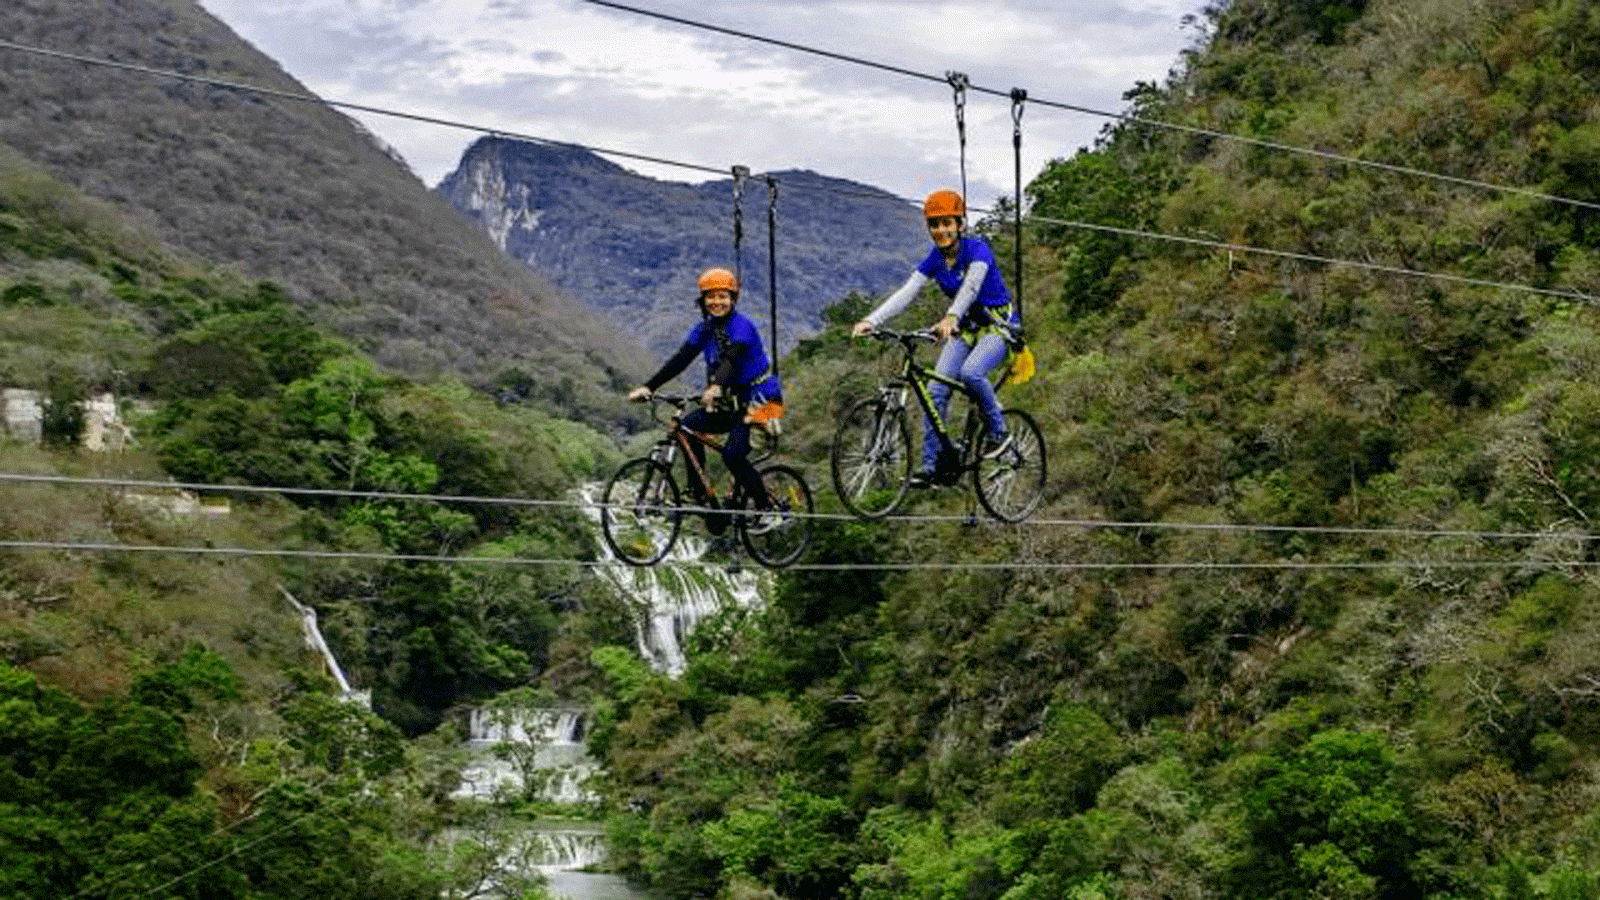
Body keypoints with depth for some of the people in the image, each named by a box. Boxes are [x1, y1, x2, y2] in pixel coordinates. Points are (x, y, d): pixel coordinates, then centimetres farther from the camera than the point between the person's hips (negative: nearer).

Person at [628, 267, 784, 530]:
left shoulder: (742, 326, -16)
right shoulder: (705, 329, 5)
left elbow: (732, 359, -34)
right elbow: (681, 360, -4)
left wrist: (716, 387, -53)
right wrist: (648, 387, -16)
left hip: (758, 400, -7)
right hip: (730, 403, 7)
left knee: (733, 454, -25)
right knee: (688, 426, -15)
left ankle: (766, 506, -6)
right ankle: (703, 496, -10)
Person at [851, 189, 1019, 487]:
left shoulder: (977, 248, -18)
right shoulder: (934, 260, -2)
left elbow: (971, 286, -37)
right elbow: (905, 294, -12)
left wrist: (951, 317, -56)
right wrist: (871, 321, -28)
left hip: (999, 325, -6)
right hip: (967, 328, 6)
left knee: (970, 372, -33)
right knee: (936, 389, -12)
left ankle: (999, 431, -10)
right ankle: (930, 465, -8)